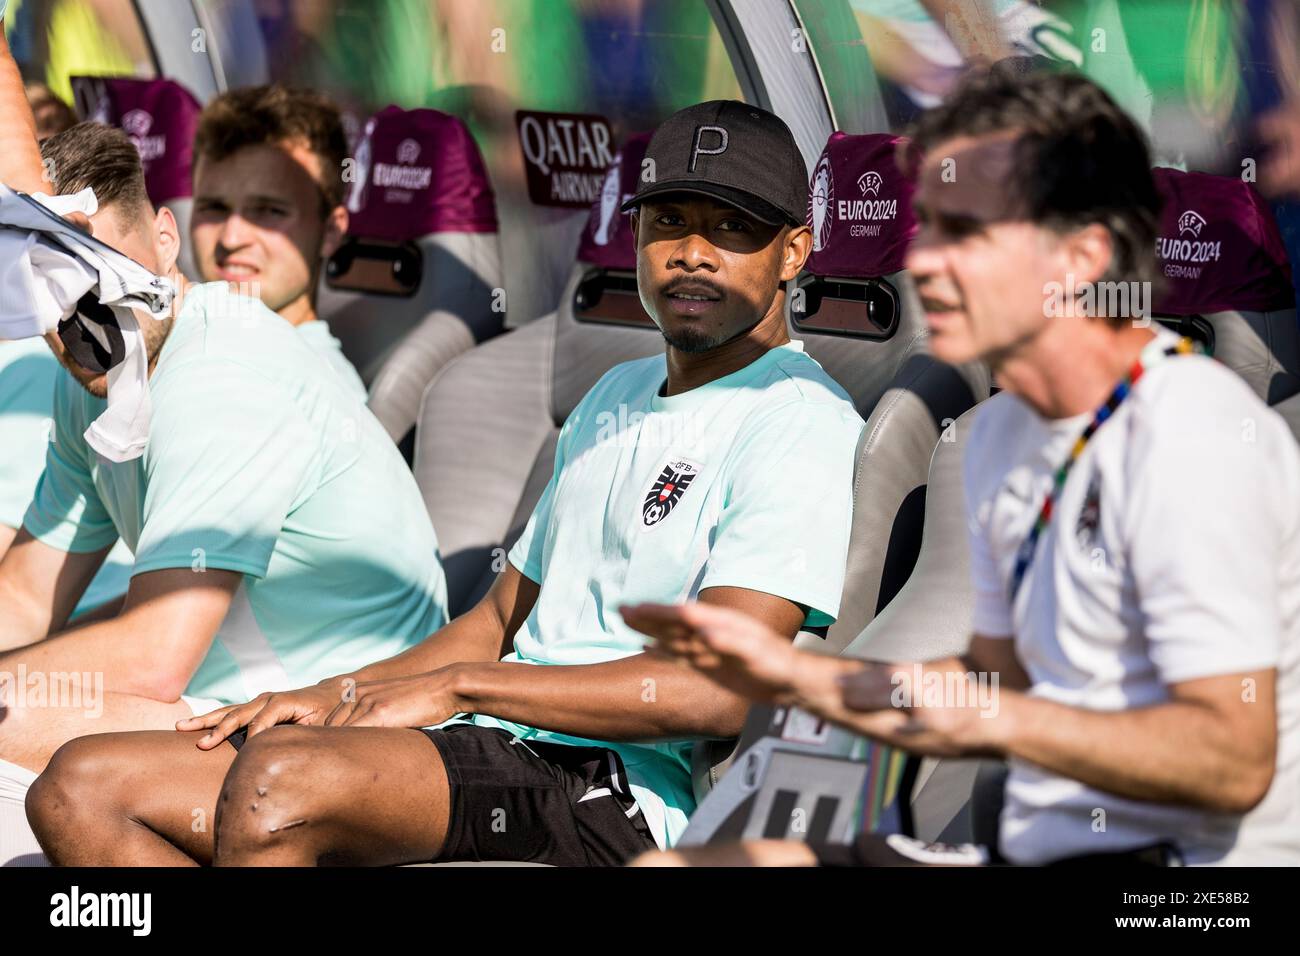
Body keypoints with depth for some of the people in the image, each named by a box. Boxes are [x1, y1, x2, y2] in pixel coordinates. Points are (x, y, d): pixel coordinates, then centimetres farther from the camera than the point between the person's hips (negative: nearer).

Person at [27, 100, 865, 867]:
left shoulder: (797, 422, -5)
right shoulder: (615, 397, 26)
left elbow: (716, 691, -17)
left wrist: (452, 685, -10)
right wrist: (335, 697, 11)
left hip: (621, 785, -9)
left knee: (277, 777, -35)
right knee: (79, 789, -6)